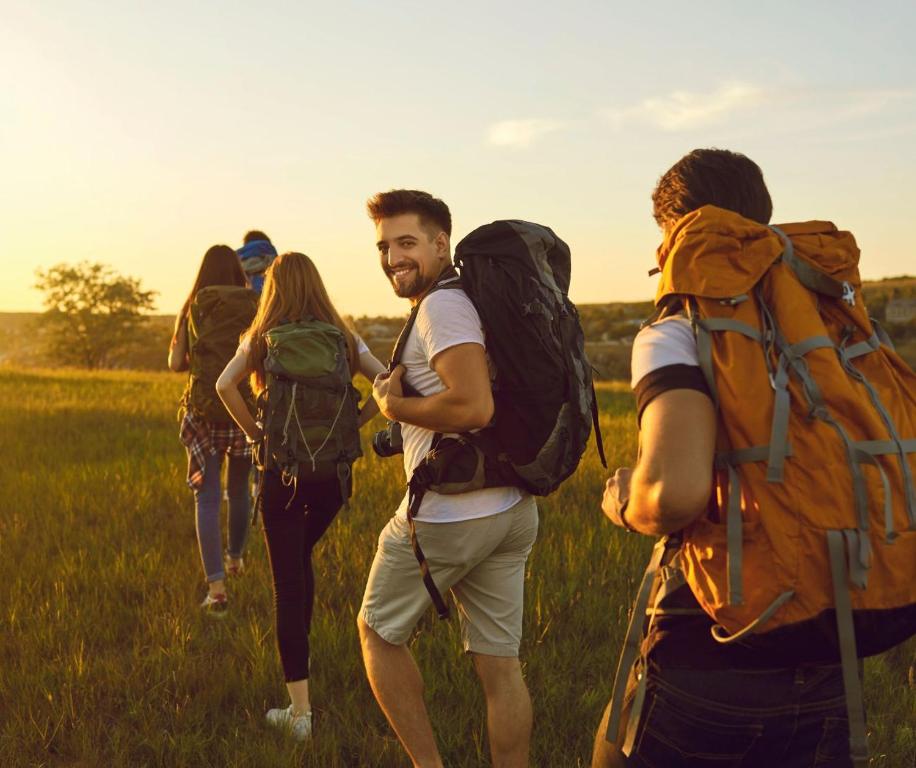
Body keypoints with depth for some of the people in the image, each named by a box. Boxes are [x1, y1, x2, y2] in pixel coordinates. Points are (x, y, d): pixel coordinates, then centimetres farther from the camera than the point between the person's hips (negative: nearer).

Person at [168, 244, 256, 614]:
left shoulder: (193, 310, 1)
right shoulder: (253, 307, -1)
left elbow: (176, 363, -1)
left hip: (205, 411, -1)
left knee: (207, 498, 2)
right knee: (239, 490, 22)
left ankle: (216, 586, -7)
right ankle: (235, 556, 42)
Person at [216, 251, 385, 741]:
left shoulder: (263, 339, 1)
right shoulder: (343, 339, 6)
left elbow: (225, 384, -14)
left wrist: (255, 432, -5)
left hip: (283, 468, -3)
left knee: (288, 581, 2)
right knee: (301, 559, 27)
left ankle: (300, 710, 1)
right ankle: (297, 655, 34)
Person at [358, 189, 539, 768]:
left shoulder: (442, 306, -15)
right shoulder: (476, 299, 14)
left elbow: (474, 407, -27)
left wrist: (393, 405, -14)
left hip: (449, 516, -8)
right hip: (512, 510, 8)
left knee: (378, 632, 13)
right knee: (500, 663, 12)